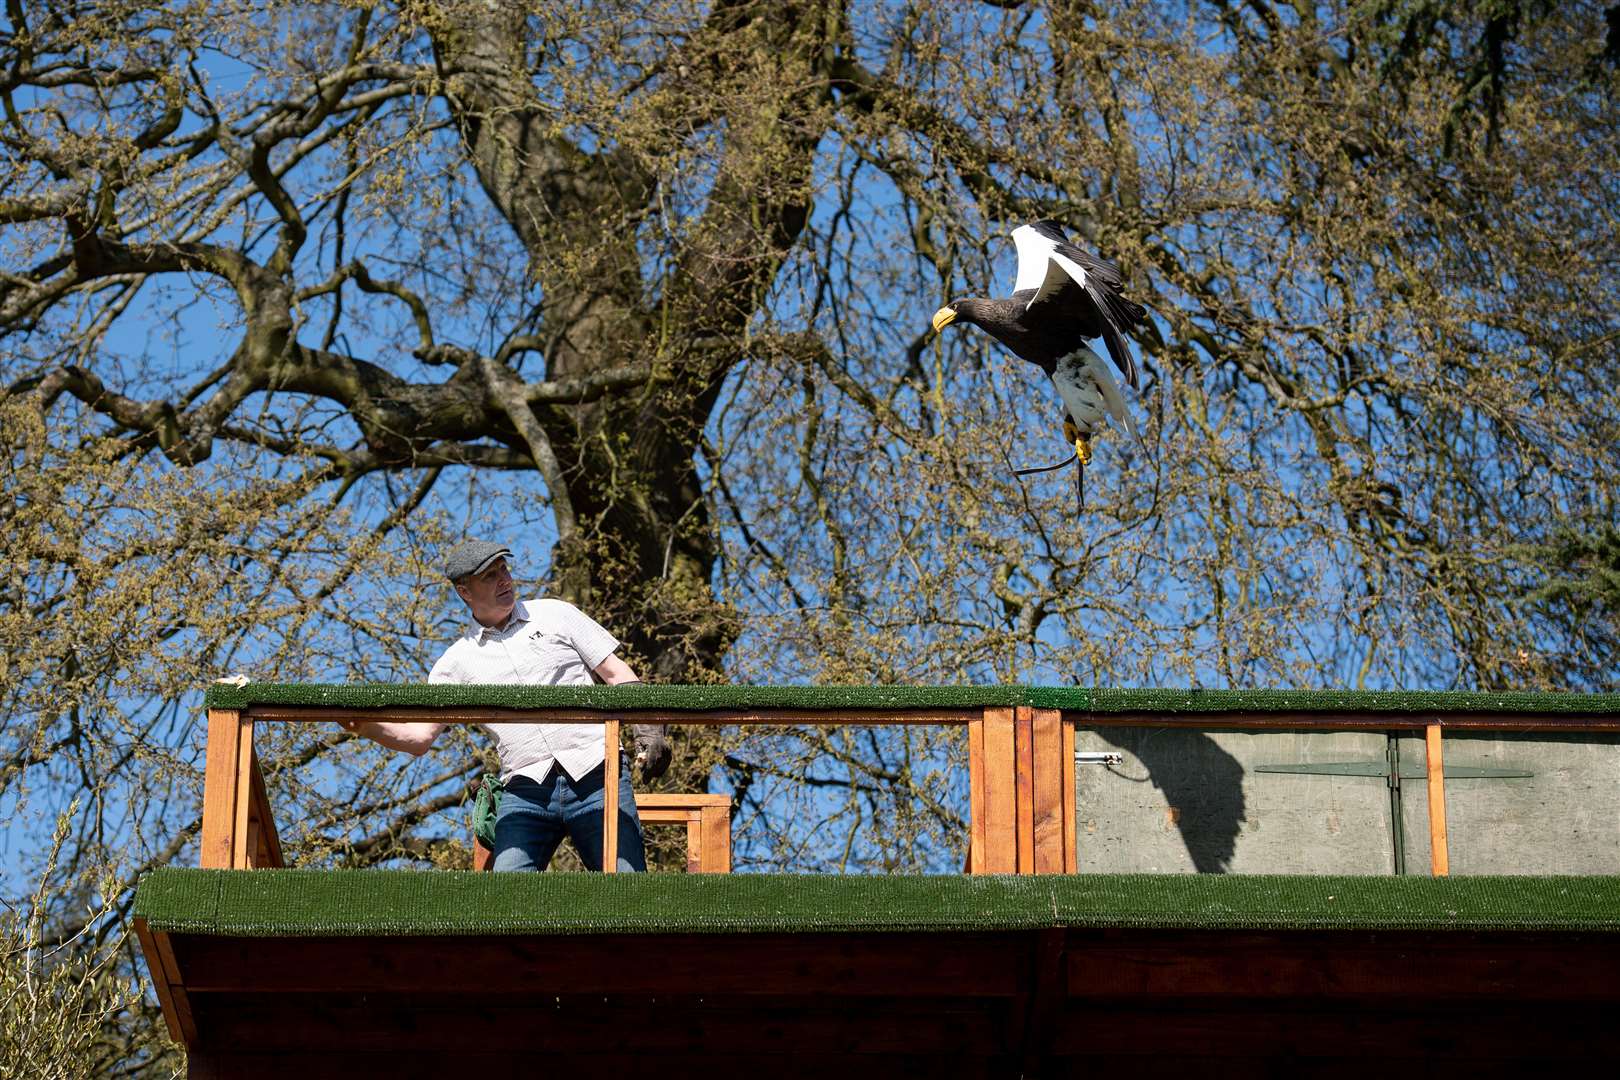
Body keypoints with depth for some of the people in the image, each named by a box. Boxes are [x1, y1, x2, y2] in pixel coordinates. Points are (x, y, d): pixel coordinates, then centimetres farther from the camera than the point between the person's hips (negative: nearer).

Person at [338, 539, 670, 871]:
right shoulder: (456, 662, 13)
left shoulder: (556, 615, 13)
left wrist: (649, 729, -4)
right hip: (525, 791, 1)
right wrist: (365, 726, -13)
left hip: (594, 777, -1)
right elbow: (419, 736, 7)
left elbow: (617, 673, 13)